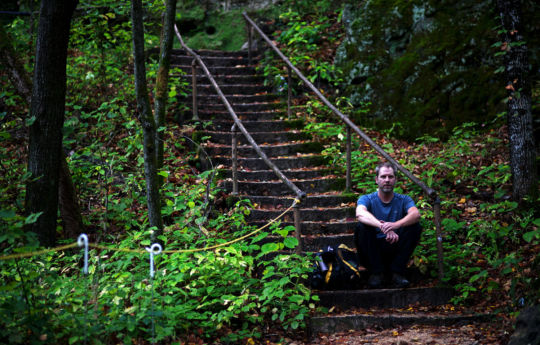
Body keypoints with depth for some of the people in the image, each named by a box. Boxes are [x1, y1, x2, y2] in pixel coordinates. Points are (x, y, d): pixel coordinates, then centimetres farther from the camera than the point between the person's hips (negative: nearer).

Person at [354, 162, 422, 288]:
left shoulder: (403, 200, 4)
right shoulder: (366, 199, 0)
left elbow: (416, 215, -19)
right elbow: (360, 214, -25)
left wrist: (395, 225, -41)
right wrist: (383, 227, -44)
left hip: (395, 252, 1)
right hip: (373, 252, -1)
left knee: (415, 226, -20)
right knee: (362, 227, -27)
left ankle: (397, 272, -17)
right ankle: (376, 272, -18)